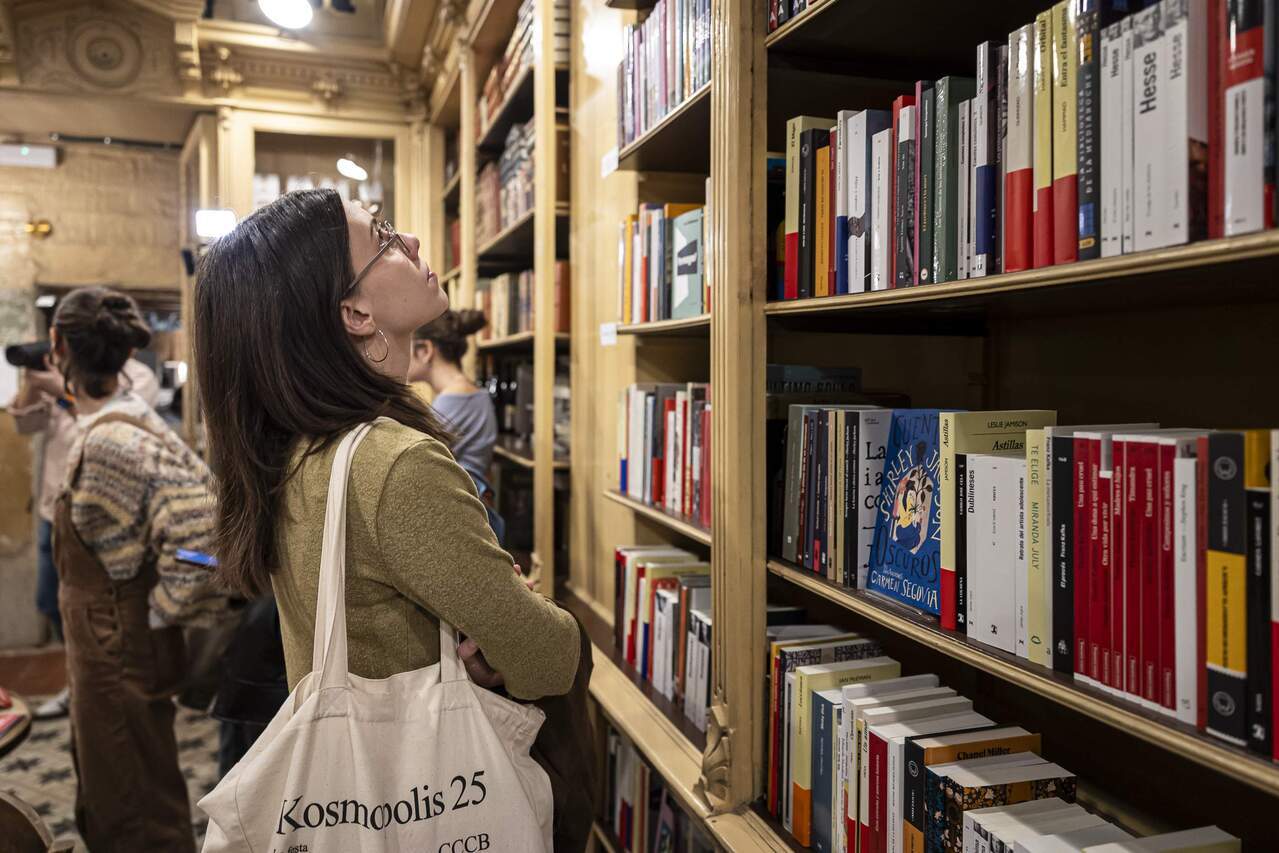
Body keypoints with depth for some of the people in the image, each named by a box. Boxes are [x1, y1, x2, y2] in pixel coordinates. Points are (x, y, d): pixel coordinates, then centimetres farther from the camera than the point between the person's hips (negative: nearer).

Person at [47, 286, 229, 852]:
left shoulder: (112, 439, -25)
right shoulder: (105, 426, 3)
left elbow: (200, 524, -33)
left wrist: (159, 613, -21)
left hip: (121, 653, -9)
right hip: (107, 645, 9)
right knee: (104, 801, 26)